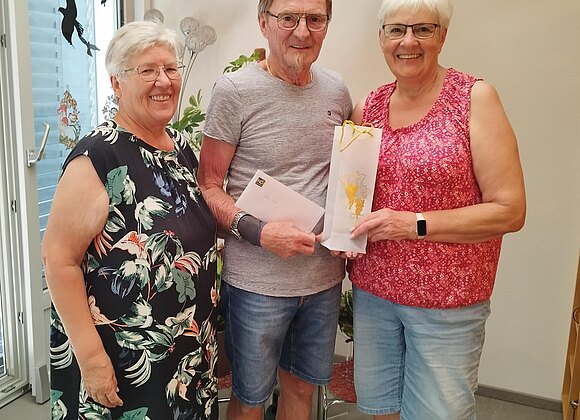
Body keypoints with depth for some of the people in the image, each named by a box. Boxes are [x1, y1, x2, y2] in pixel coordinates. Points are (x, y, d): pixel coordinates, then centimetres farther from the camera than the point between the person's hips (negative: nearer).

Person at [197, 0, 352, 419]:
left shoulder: (337, 90, 4)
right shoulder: (234, 91, -12)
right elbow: (208, 186, -8)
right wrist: (258, 232, -23)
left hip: (325, 273, 5)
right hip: (257, 281, -4)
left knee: (302, 386, 22)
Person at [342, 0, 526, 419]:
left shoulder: (475, 98, -9)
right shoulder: (368, 108, 5)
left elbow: (510, 210, -12)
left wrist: (414, 224, -19)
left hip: (447, 301, -4)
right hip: (372, 288, 4)